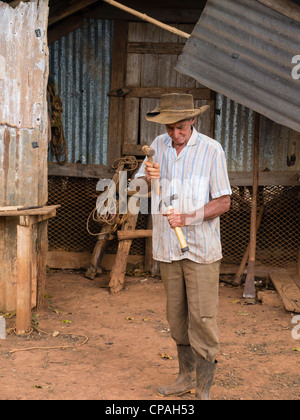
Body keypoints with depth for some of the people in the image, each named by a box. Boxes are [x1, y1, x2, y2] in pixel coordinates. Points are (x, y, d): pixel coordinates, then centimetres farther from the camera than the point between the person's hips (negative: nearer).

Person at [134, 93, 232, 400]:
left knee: (202, 317, -4)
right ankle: (187, 376, 27)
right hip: (167, 248, 5)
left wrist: (187, 218, -21)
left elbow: (223, 202, -8)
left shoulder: (211, 150, -7)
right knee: (176, 316, 13)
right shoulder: (159, 146, 7)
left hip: (201, 247, -5)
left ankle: (204, 389, 6)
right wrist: (149, 178, -12)